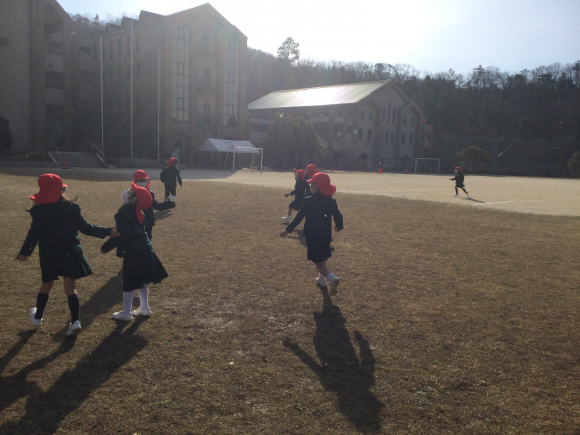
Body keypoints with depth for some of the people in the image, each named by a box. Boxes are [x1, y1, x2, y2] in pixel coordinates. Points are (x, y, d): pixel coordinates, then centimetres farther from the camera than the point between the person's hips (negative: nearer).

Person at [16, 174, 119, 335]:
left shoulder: (39, 209, -8)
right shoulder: (71, 207, -6)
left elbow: (34, 233, -15)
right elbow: (85, 228, -5)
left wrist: (25, 251, -13)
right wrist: (107, 231, 2)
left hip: (49, 255, 1)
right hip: (70, 253, 0)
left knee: (46, 285, 20)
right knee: (71, 288, 3)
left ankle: (38, 317, 38)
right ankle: (75, 321, -6)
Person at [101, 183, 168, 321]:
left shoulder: (124, 212, -19)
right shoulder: (138, 211, 6)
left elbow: (121, 235, -20)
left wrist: (106, 247, -10)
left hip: (133, 252, -8)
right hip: (143, 248, 8)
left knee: (129, 282, 3)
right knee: (141, 280, 18)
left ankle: (126, 313, 14)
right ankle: (144, 308, 28)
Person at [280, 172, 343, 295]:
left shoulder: (308, 201, -13)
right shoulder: (331, 201, 0)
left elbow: (299, 217, -14)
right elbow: (338, 215, 6)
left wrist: (288, 230, -9)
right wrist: (339, 226, 27)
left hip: (312, 235, -5)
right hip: (326, 234, 5)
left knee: (318, 261, -2)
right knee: (323, 258, 25)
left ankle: (331, 278, -23)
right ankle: (322, 279, 35)